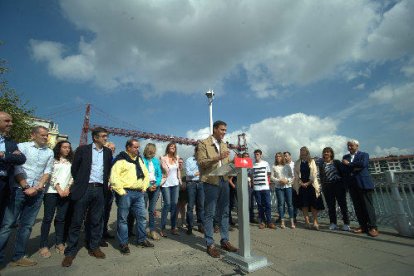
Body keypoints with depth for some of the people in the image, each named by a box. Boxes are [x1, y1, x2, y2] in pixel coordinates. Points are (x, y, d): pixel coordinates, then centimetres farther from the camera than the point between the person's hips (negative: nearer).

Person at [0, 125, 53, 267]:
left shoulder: (49, 152, 8)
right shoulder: (22, 146, -1)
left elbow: (47, 172, 5)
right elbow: (17, 169, -6)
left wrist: (37, 188, -7)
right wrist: (26, 187, -11)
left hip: (37, 192, 3)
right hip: (20, 190, -3)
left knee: (27, 225, 8)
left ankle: (18, 257, 18)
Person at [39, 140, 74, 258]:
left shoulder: (70, 162, 14)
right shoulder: (53, 160, 3)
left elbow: (72, 176, 9)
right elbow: (50, 175, -5)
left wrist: (67, 189, -4)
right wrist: (59, 189, -11)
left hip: (66, 193, 3)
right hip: (52, 191, -3)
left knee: (61, 219, 7)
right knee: (48, 218, 0)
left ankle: (59, 243, 14)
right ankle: (43, 246, 8)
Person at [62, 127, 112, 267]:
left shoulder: (108, 152, 9)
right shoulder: (83, 149, -1)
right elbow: (74, 168, 4)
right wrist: (79, 184, 6)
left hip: (99, 189, 3)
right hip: (84, 189, -3)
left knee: (96, 221, 10)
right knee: (77, 221, 4)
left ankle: (94, 247, 24)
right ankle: (70, 251, 17)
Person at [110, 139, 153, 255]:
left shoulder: (139, 159, 15)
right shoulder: (121, 160, -7)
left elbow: (146, 175, 21)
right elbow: (114, 177, -15)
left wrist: (144, 188, 11)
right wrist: (121, 192, -14)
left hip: (139, 193, 7)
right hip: (126, 193, -6)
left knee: (142, 217, 12)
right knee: (123, 219, 5)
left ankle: (141, 239, 28)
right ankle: (123, 243, 21)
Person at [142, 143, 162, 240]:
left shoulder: (156, 160, 9)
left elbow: (159, 174, 9)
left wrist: (156, 184, -7)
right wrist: (148, 186, -14)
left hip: (155, 186, 3)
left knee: (152, 209, 8)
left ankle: (152, 230, 15)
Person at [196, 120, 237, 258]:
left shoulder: (224, 145, 15)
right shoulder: (203, 143, -5)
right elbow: (201, 162, -14)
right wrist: (218, 157, -23)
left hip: (224, 181, 6)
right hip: (211, 182, -6)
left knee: (224, 213, 13)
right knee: (209, 214, 3)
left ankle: (225, 241, 27)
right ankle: (210, 244, 16)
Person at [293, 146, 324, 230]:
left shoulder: (312, 161, 6)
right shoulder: (297, 163, 9)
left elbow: (314, 173, -1)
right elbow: (296, 174, 4)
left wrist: (308, 183, -10)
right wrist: (301, 183, -9)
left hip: (311, 185, -1)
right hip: (302, 186, 1)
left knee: (314, 204, -3)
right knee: (304, 204, 0)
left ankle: (315, 222, 3)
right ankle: (307, 222, 6)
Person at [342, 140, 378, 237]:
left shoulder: (364, 155, 5)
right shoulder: (345, 157, 16)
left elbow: (363, 164, -16)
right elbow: (344, 169, 3)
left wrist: (349, 164, -7)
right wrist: (354, 168, -12)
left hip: (363, 184, -4)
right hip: (352, 185, 4)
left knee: (368, 206, -2)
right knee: (358, 207, 5)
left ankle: (372, 227, 5)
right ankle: (363, 226, 12)